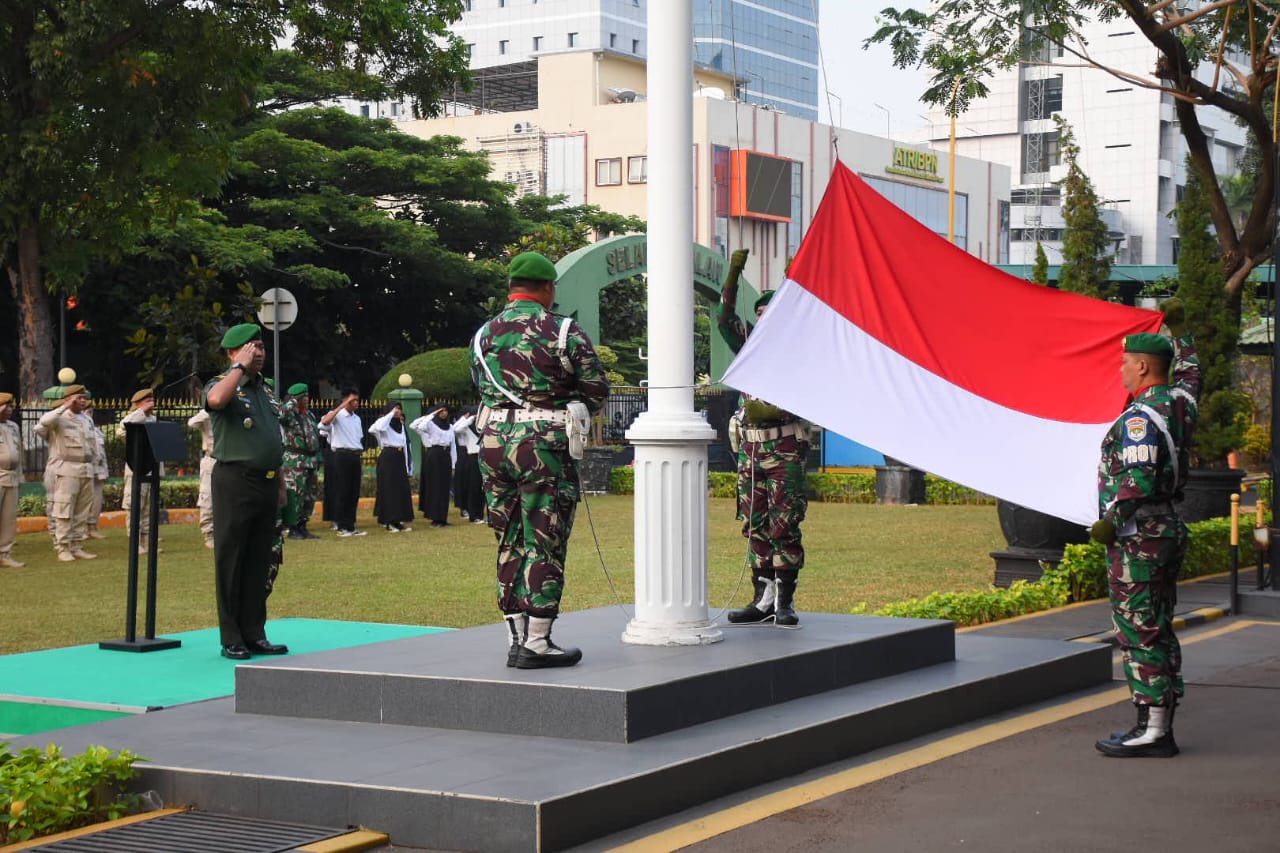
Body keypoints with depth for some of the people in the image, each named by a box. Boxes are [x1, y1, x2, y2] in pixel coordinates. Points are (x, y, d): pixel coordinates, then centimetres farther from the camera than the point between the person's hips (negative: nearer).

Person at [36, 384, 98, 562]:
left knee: (82, 512, 8)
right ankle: (63, 548, -3)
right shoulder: (60, 418, -5)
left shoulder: (87, 420, 15)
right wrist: (65, 407, -21)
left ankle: (77, 547, 13)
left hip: (86, 470, 7)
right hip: (67, 469, -7)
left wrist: (90, 465, 15)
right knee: (64, 512, -6)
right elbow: (45, 422, -27)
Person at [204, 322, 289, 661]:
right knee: (231, 561, -2)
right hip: (235, 480, -7)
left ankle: (255, 635, 16)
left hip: (266, 483, 7)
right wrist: (241, 366, -19)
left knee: (260, 562, 9)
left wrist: (280, 484, 20)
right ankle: (231, 639, 2)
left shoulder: (265, 390, 18)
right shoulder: (223, 384, -4)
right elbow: (215, 400, -31)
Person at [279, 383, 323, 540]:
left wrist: (318, 459, 19)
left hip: (311, 461, 8)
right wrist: (292, 402, -21)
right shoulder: (290, 414, -8)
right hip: (295, 461, -8)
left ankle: (302, 527, 18)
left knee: (310, 495, 10)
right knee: (295, 494, -9)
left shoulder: (310, 414, 16)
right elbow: (282, 415, -34)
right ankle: (292, 529, -5)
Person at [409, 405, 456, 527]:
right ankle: (435, 518, -3)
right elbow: (421, 427, -25)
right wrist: (432, 415, -17)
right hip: (434, 456, -5)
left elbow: (453, 446, 14)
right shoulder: (430, 424, -1)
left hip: (446, 456, 5)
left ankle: (442, 517, 13)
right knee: (435, 487, -4)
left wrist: (453, 465, 10)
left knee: (445, 488, 6)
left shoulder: (450, 427, 14)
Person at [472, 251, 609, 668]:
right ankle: (536, 644, 0)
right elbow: (597, 391, 0)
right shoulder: (565, 332, -4)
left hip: (494, 443, 5)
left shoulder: (483, 335, 11)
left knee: (510, 541, 12)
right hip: (544, 446, -5)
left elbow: (482, 387, 13)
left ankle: (516, 638, 15)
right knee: (545, 543, 0)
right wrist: (572, 408, 19)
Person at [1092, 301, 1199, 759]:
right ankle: (1161, 727, 18)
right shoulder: (1179, 402, 9)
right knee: (1158, 631, 13)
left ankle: (1151, 731, -4)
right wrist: (1179, 330, 45)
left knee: (1139, 632, -6)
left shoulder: (1138, 419, -18)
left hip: (1137, 535, -10)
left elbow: (1137, 481, -29)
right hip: (1169, 529, 10)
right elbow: (1189, 372, 33)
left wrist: (1110, 520, -19)